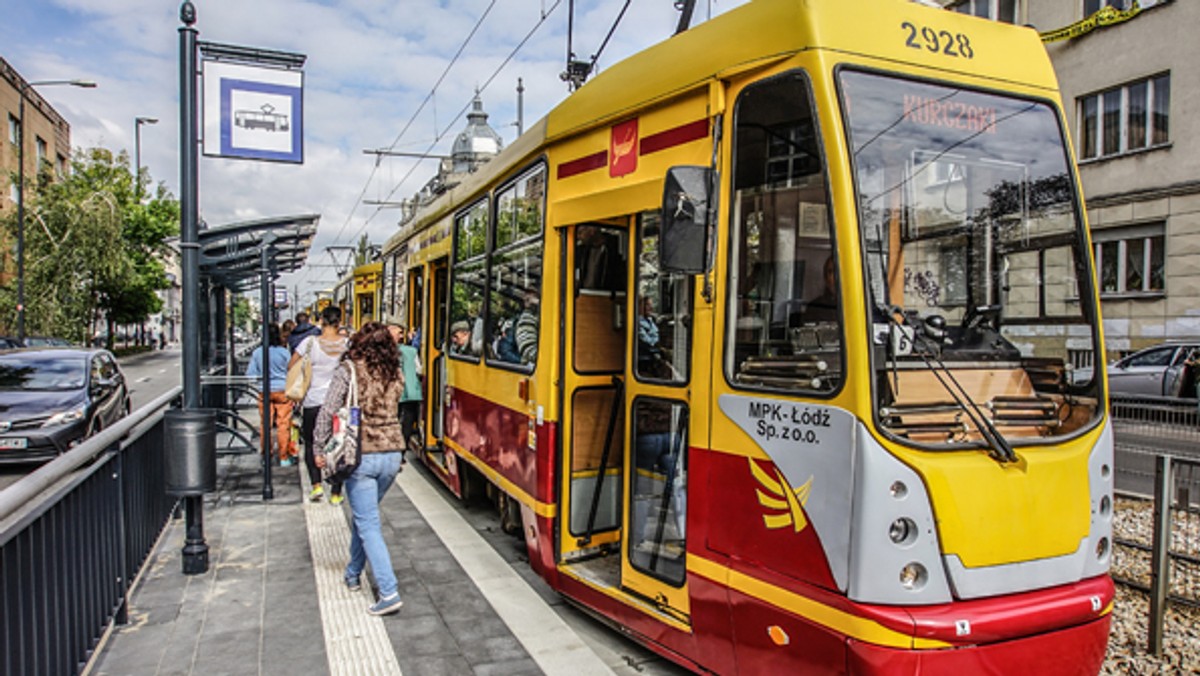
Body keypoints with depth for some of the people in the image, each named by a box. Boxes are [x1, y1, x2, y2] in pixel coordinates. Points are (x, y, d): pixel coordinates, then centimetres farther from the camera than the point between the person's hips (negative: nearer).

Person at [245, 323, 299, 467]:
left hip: (264, 391, 2)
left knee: (265, 424, 11)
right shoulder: (283, 352, -10)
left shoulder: (257, 352, -4)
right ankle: (284, 458, 6)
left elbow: (250, 373, 1)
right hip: (282, 390, -2)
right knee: (283, 425, 2)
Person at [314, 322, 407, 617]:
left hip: (361, 455, -5)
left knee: (368, 524, 0)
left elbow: (328, 411, -8)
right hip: (392, 454, 5)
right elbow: (393, 407, 10)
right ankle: (353, 574, 38)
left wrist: (320, 449, 0)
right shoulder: (396, 373, 6)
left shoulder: (348, 369, -7)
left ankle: (389, 593, -5)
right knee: (363, 515, 24)